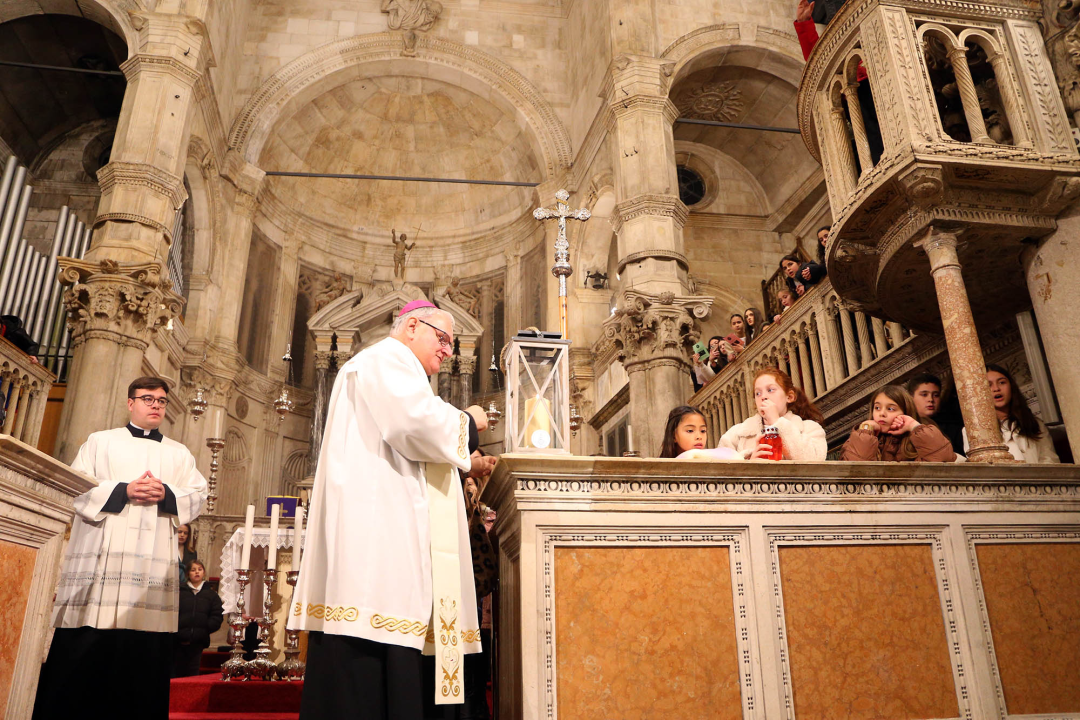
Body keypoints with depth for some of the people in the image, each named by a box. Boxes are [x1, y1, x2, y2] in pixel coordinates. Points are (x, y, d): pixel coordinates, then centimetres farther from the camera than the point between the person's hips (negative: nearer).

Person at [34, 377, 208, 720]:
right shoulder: (100, 441, 15)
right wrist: (122, 491, -12)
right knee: (79, 660, -3)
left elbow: (198, 496, 9)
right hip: (100, 557, -1)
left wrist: (166, 495, -10)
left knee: (147, 659, -1)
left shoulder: (180, 454, 19)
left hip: (154, 563, 1)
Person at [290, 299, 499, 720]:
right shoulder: (386, 358, 0)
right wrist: (468, 423, 0)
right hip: (375, 532, -11)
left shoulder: (396, 371, 31)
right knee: (369, 672, -13)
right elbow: (417, 425, -18)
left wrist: (465, 466, 18)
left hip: (391, 537, 11)